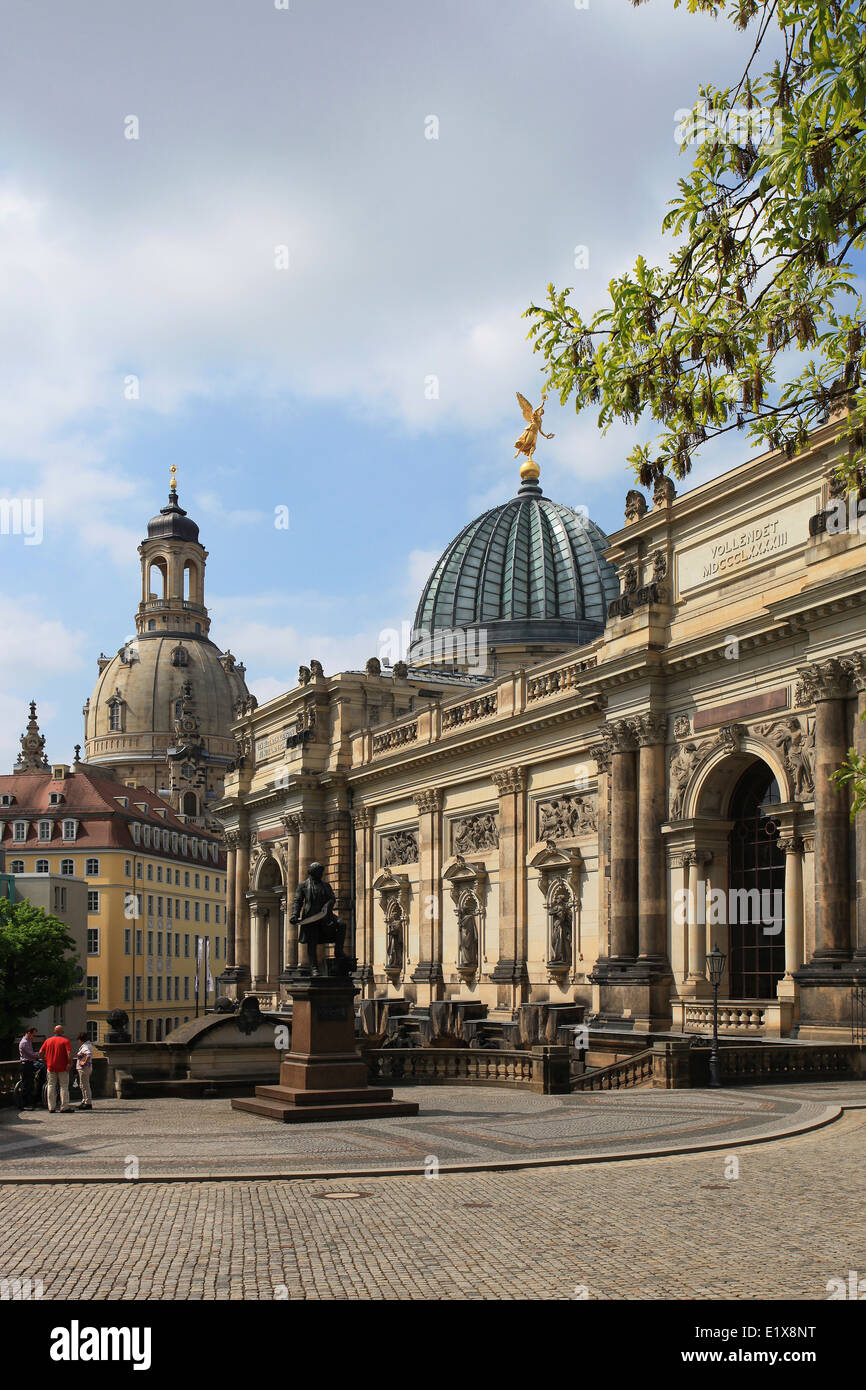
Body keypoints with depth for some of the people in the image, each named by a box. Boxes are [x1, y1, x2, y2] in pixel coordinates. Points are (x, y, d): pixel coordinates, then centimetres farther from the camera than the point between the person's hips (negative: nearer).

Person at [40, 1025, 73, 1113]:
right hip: (63, 1068, -3)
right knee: (64, 1087, 2)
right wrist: (69, 1064, -10)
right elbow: (69, 1053, -17)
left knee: (51, 1086, 10)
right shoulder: (65, 1041, -5)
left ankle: (51, 1107, 11)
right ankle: (64, 1107, -1)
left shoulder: (48, 1041, 7)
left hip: (51, 1067, 3)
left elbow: (41, 1053, 4)